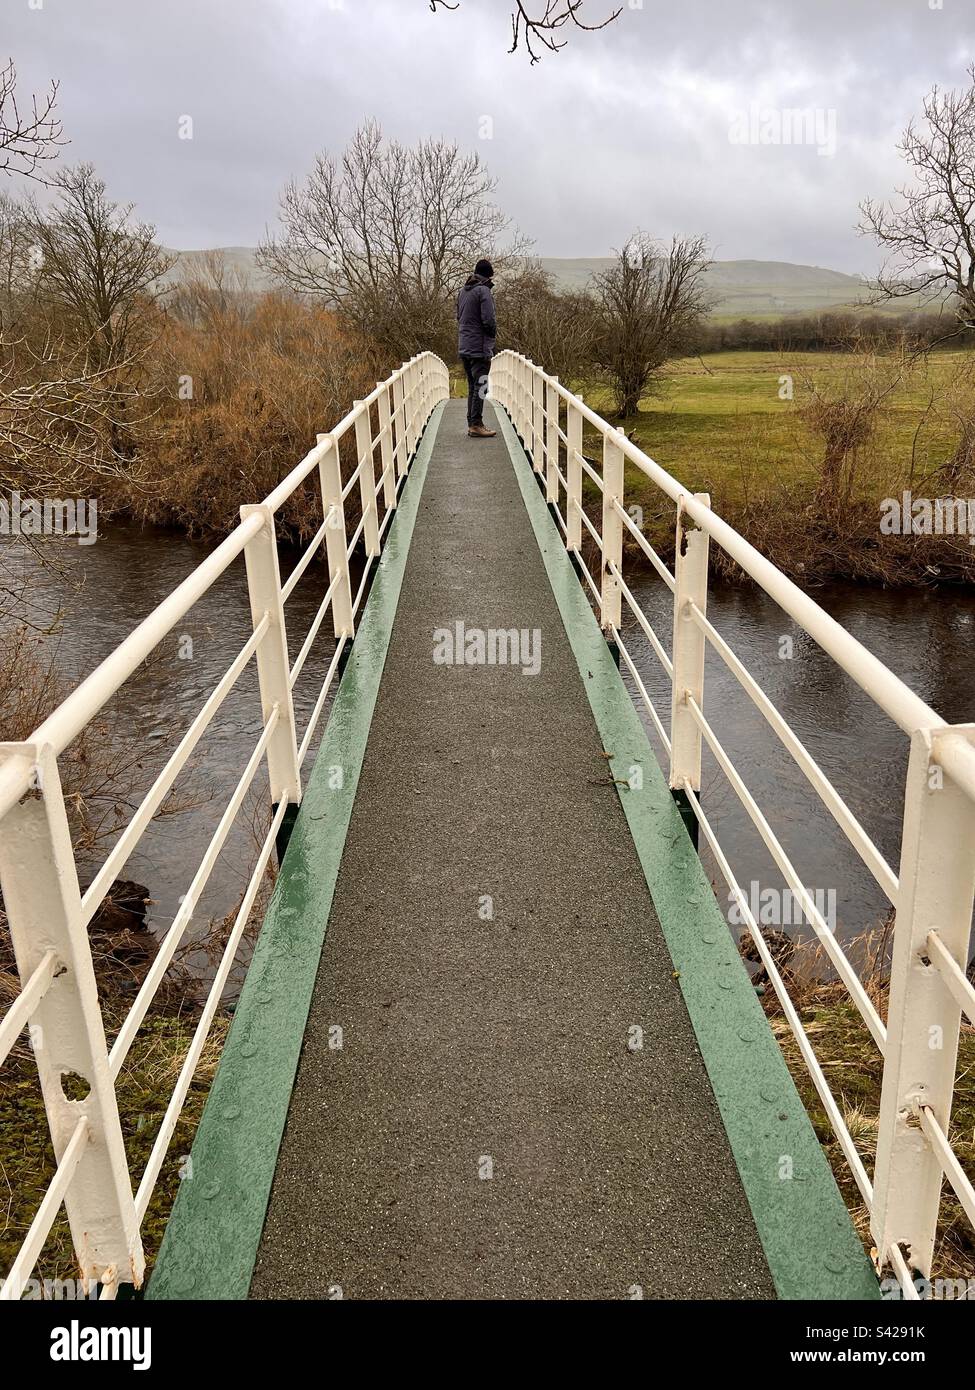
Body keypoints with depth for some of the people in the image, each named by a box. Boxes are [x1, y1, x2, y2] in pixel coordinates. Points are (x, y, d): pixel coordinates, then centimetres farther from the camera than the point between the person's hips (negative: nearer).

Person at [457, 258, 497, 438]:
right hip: (480, 347, -8)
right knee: (480, 387, -5)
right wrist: (493, 334, 2)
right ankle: (476, 425, -7)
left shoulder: (463, 292, 15)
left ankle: (471, 423, 16)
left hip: (464, 347, 8)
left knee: (472, 386, 14)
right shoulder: (484, 291, -11)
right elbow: (489, 320, -17)